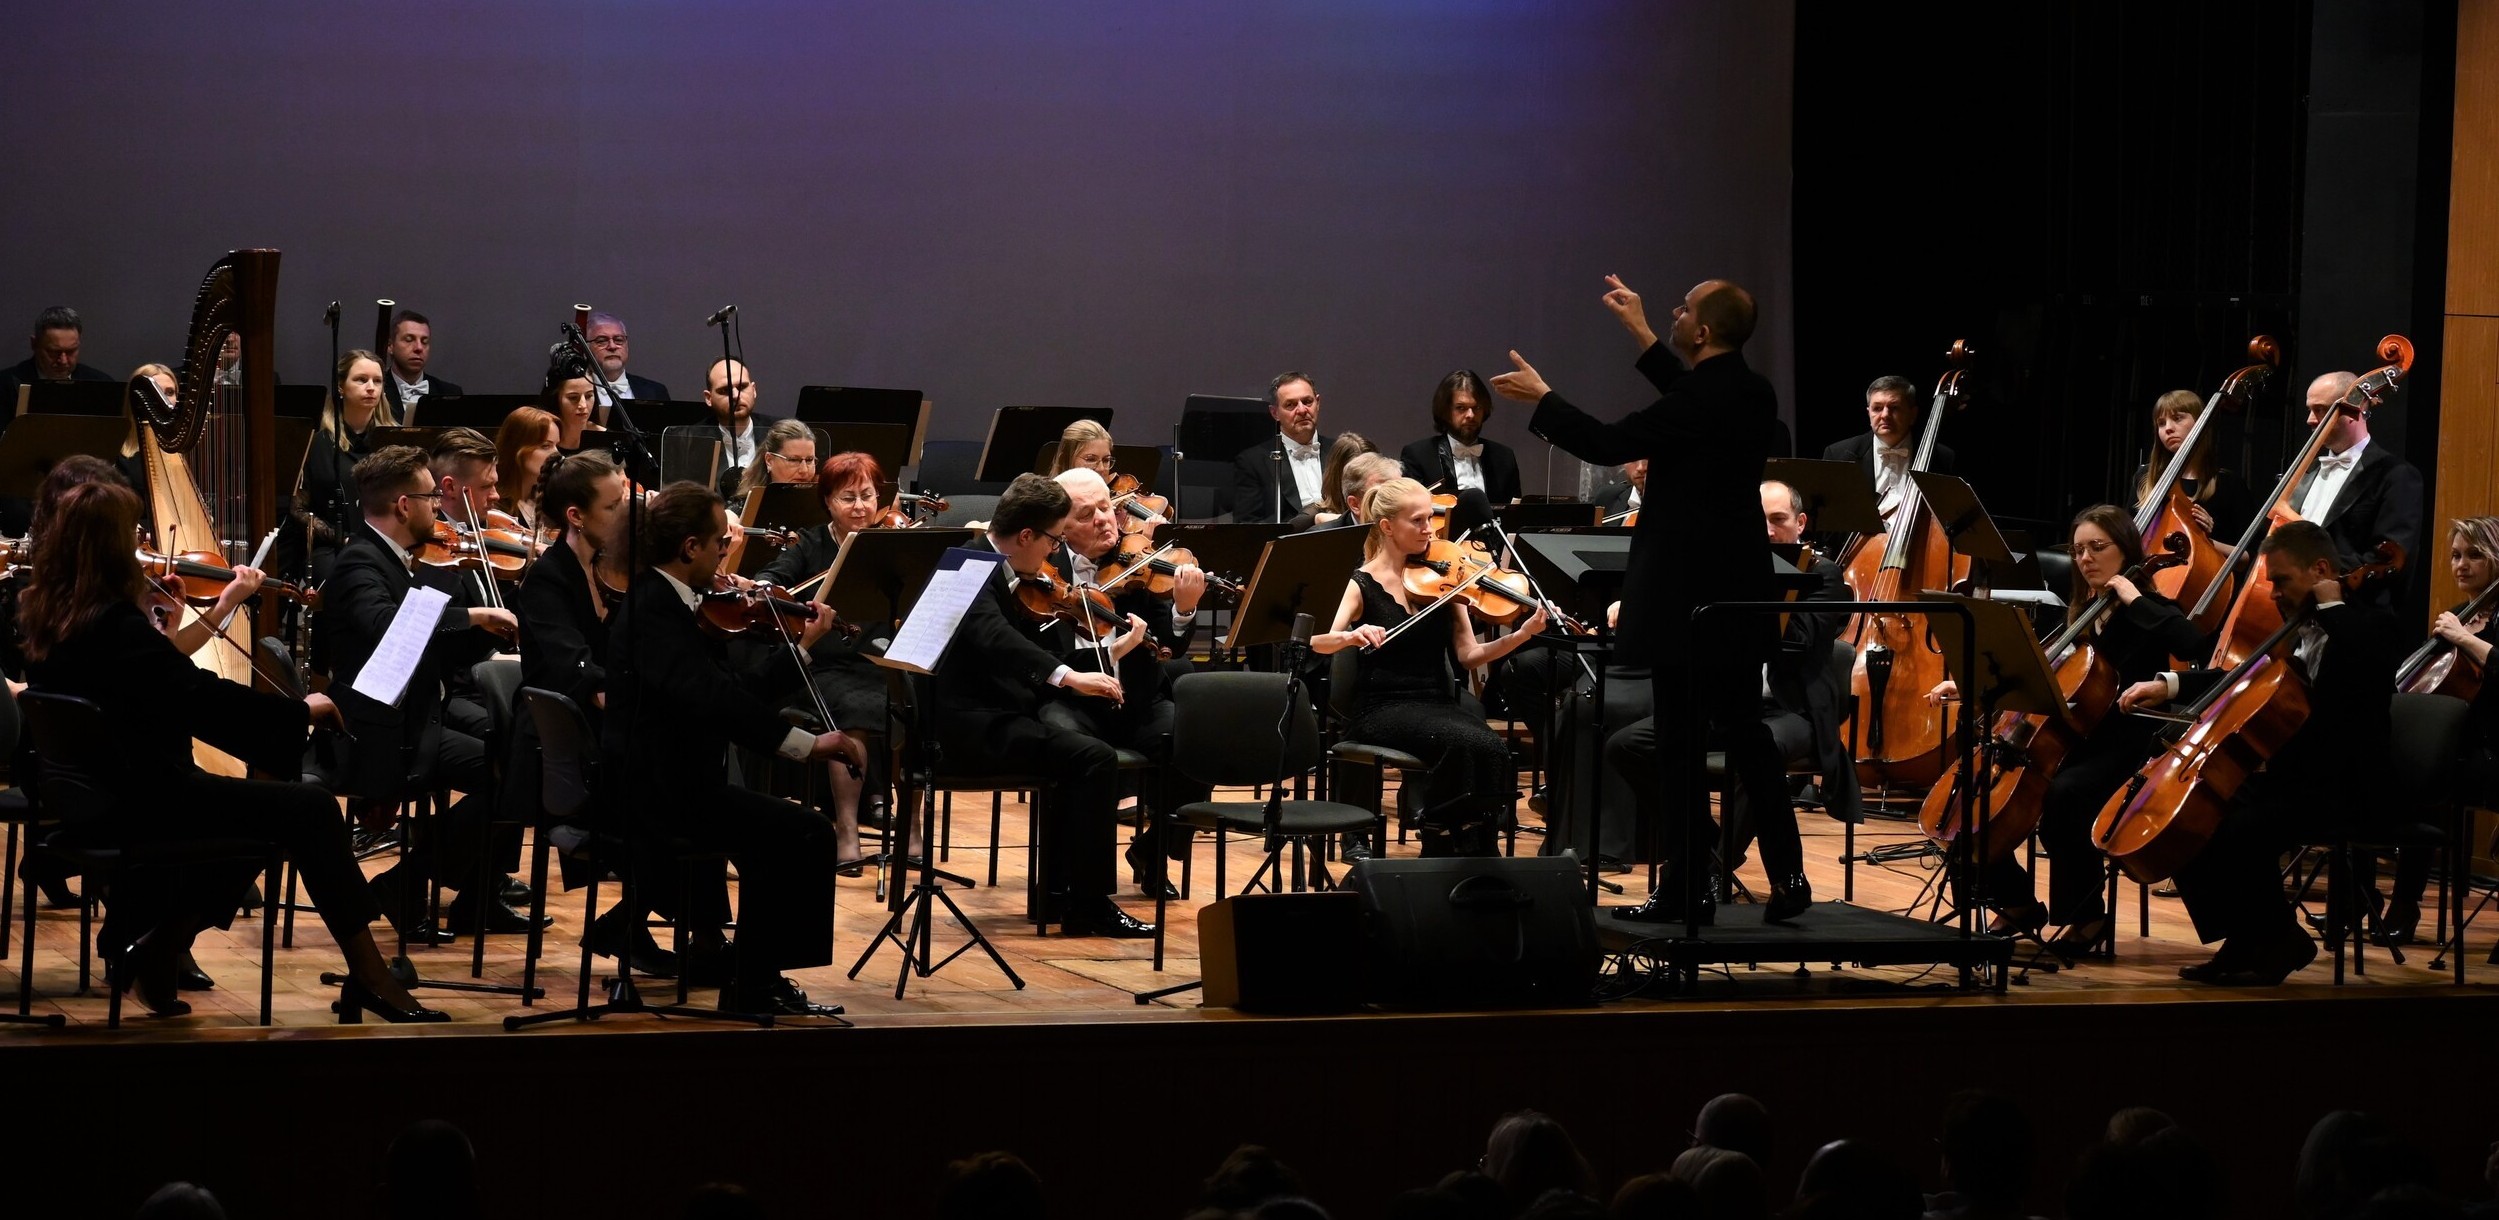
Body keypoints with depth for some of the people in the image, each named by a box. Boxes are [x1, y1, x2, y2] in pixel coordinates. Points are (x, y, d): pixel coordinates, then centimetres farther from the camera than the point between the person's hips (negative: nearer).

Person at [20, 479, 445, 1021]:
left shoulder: (47, 616, 4)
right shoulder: (114, 623, -23)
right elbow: (204, 696, -24)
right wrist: (300, 709, -13)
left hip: (93, 797, 10)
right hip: (143, 803, -10)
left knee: (263, 806, 23)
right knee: (309, 808, -8)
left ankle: (158, 943, 19)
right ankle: (368, 976, -6)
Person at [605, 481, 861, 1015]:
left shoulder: (664, 602, 12)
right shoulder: (653, 608, -20)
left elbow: (740, 691, 16)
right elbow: (711, 698, -35)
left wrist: (800, 647, 12)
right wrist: (806, 742, -39)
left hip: (663, 783, 11)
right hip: (657, 790, -11)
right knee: (805, 834, -15)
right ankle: (754, 986, -8)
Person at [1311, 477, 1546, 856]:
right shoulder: (1364, 584, -1)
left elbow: (1468, 655, 4)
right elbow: (1318, 642, -15)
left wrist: (1523, 634, -11)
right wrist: (1352, 635, -37)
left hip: (1438, 705, 4)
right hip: (1384, 710, -4)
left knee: (1495, 751, -27)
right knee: (1464, 744, -33)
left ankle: (1476, 852, -14)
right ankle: (1444, 844, -16)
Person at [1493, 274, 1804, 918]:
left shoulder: (1700, 400, -19)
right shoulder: (1753, 393, 7)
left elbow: (1608, 443, -15)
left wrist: (1540, 398, -1)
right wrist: (1641, 333, 33)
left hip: (1685, 594, -8)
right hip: (1739, 589, 8)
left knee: (1681, 737, -1)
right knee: (1743, 730, 13)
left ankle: (1689, 882, 4)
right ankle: (1787, 876, 10)